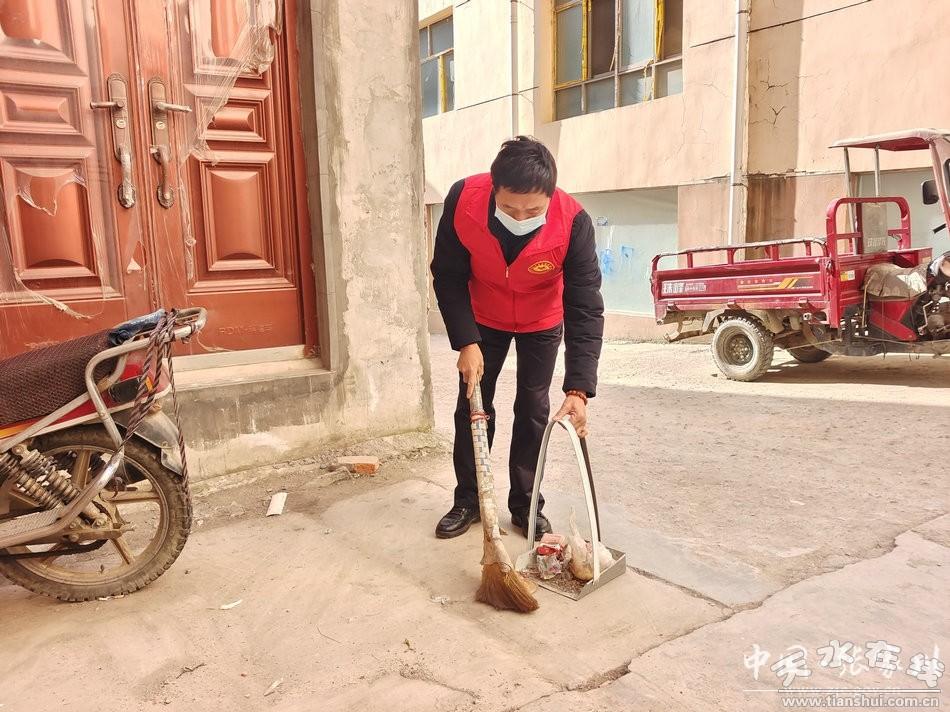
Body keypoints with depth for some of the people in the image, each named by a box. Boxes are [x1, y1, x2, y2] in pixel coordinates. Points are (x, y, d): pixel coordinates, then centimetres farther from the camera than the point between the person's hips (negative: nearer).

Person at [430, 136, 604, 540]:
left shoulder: (573, 222, -35)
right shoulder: (463, 201, -32)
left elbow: (585, 309, -33)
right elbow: (448, 277, -18)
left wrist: (578, 388, -41)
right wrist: (466, 343, -24)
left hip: (541, 323, -1)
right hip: (483, 318, 1)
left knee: (533, 411, 2)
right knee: (472, 405, 5)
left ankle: (526, 505, 17)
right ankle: (467, 500, 20)